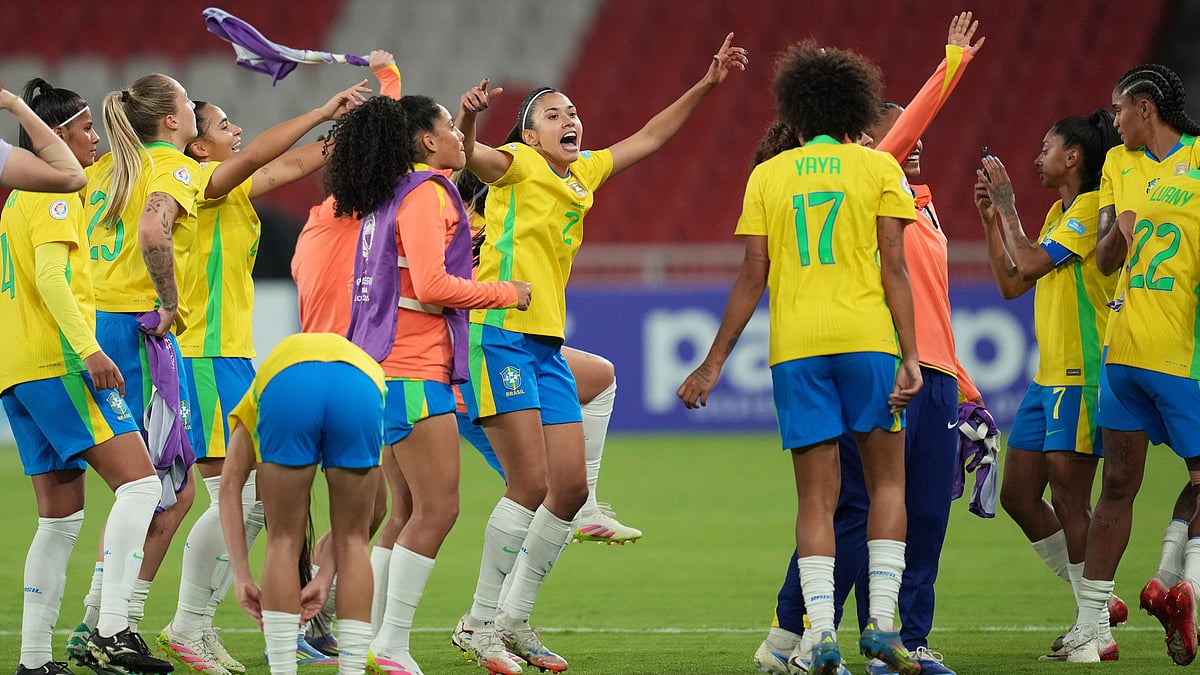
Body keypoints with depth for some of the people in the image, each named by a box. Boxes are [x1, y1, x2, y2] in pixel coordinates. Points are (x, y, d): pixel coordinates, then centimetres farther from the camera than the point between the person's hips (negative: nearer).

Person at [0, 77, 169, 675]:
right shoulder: (55, 192, -6)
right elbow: (50, 277, -19)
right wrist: (88, 349, -27)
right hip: (59, 361, -10)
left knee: (60, 515, 10)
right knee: (138, 481, -16)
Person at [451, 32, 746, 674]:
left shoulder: (584, 171, 17)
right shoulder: (516, 163, -3)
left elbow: (647, 139, 29)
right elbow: (469, 156, -24)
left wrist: (705, 85, 24)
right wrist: (466, 118, -45)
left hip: (547, 344, 8)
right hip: (500, 334, -8)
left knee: (571, 486, 4)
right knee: (531, 484, -14)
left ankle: (514, 619, 15)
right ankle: (479, 623, -5)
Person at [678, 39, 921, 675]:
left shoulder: (768, 176, 10)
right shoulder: (879, 168, 6)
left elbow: (752, 278, 6)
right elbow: (894, 269, -2)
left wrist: (714, 362, 11)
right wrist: (910, 357, -4)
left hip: (795, 345, 1)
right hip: (867, 337, -1)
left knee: (816, 496, 4)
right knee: (887, 481, 11)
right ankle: (881, 622, -2)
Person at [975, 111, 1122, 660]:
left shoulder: (1091, 208, -11)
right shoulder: (1058, 214, 18)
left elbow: (1028, 264, -18)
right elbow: (1010, 284, 21)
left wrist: (1009, 207, -6)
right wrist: (990, 219, 15)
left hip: (1081, 377, -10)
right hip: (1048, 377, 10)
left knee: (1068, 501, -9)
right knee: (1018, 495, 10)